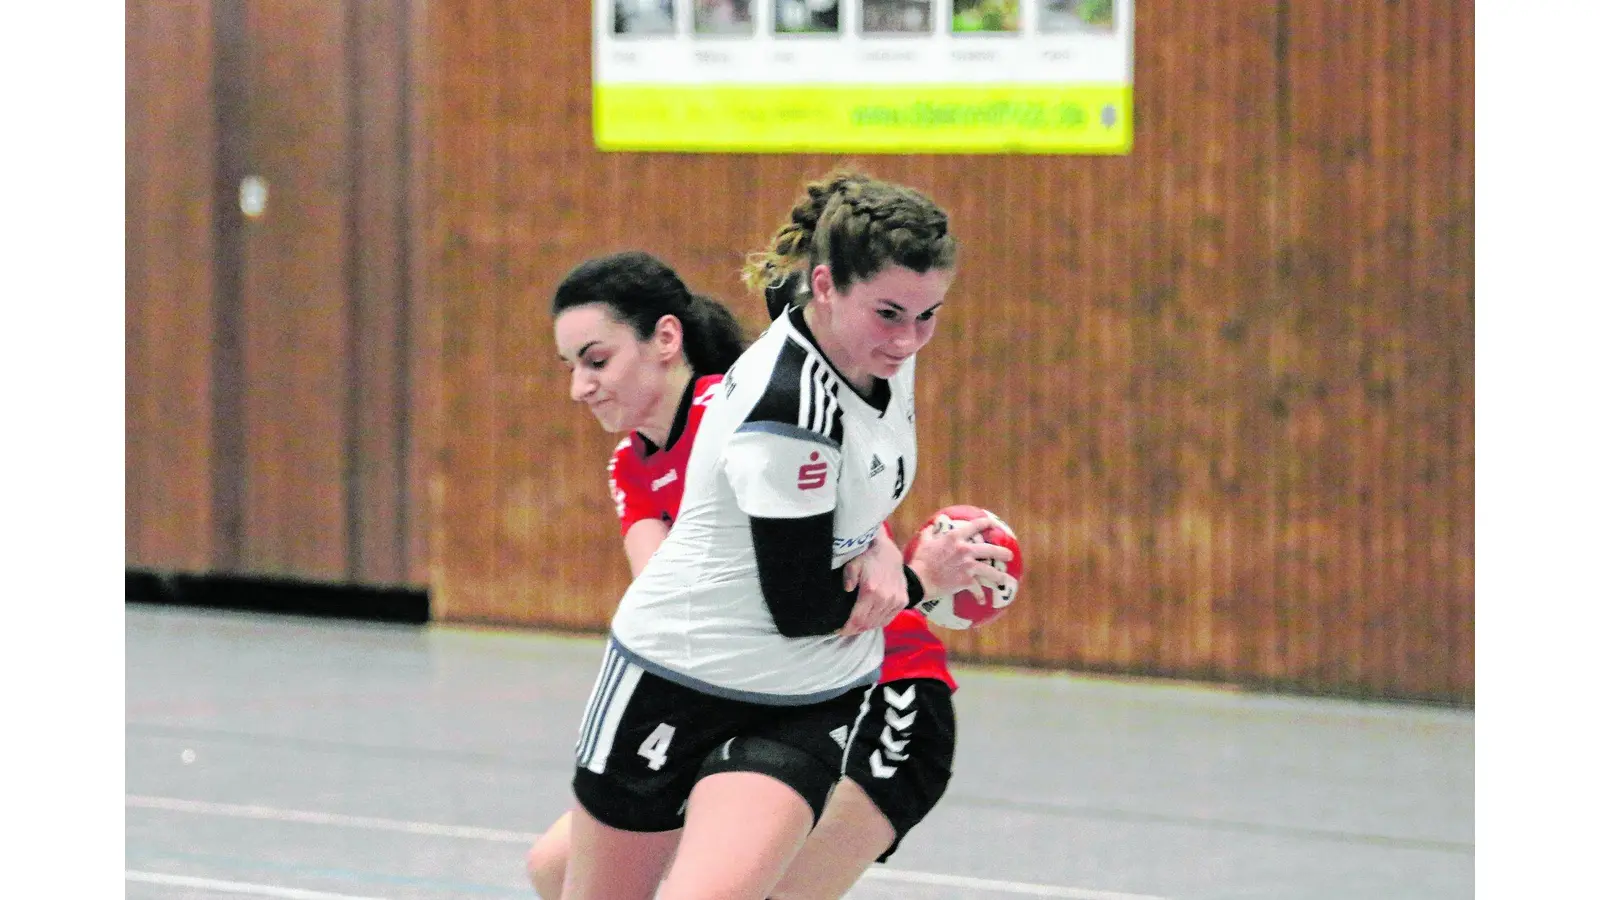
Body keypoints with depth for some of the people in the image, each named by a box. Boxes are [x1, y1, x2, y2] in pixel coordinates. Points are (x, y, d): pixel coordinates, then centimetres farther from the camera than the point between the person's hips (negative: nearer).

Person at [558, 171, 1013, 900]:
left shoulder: (881, 352, -5)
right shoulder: (784, 411, -28)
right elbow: (799, 609, -22)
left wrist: (879, 547, -6)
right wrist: (922, 578, -6)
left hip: (809, 704, 5)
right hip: (681, 673, -5)